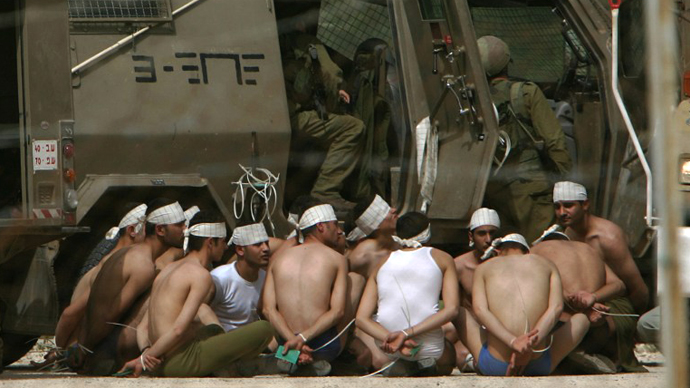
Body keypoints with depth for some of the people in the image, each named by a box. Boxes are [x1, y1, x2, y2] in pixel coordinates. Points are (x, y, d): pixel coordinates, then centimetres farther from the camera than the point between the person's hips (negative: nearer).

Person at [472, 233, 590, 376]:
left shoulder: (484, 268, 12)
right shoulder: (546, 264, 13)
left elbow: (480, 310, -7)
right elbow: (556, 307, -5)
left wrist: (513, 342, -19)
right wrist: (531, 344, -15)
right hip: (538, 364, -1)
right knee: (581, 319, 28)